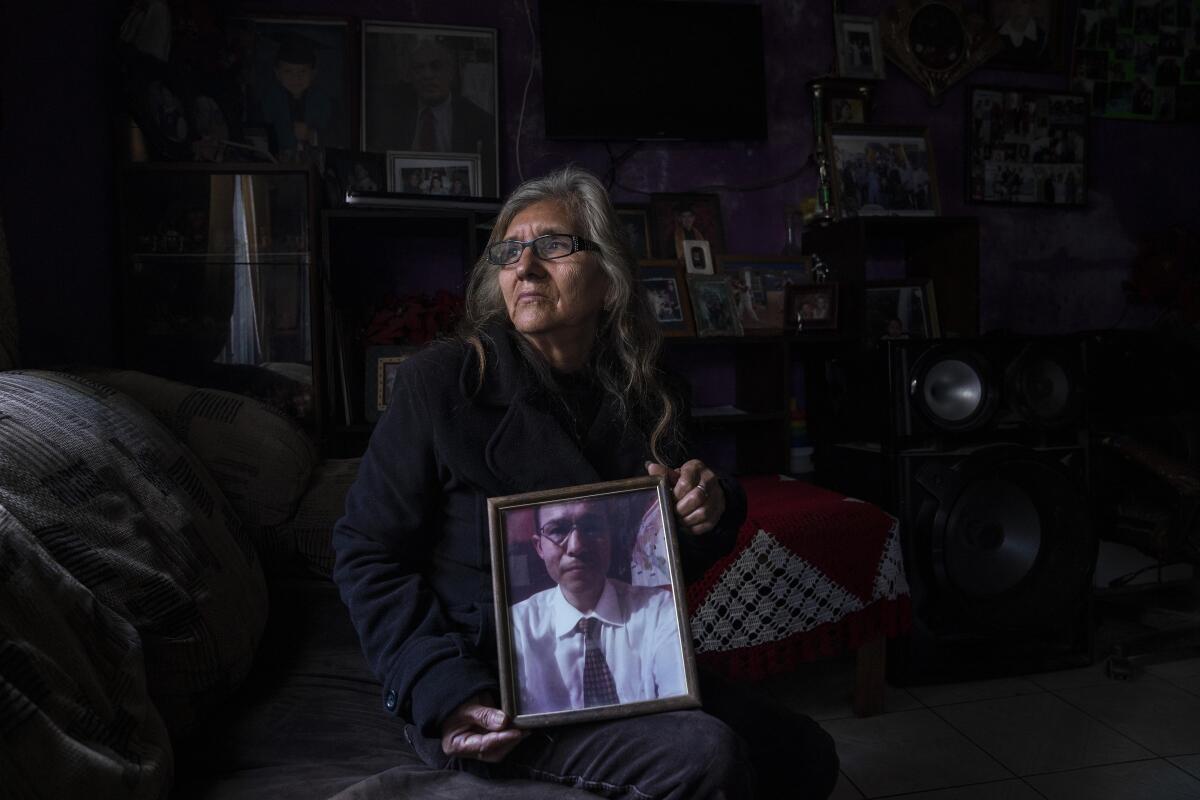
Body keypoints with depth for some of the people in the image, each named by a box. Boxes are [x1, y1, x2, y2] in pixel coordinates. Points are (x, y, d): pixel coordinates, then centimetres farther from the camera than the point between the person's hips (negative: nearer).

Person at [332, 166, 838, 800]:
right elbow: (367, 552, -8)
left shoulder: (638, 395, 5)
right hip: (488, 695, -5)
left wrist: (710, 513, -10)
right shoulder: (441, 381, -10)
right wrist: (444, 695, -19)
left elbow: (667, 566, 14)